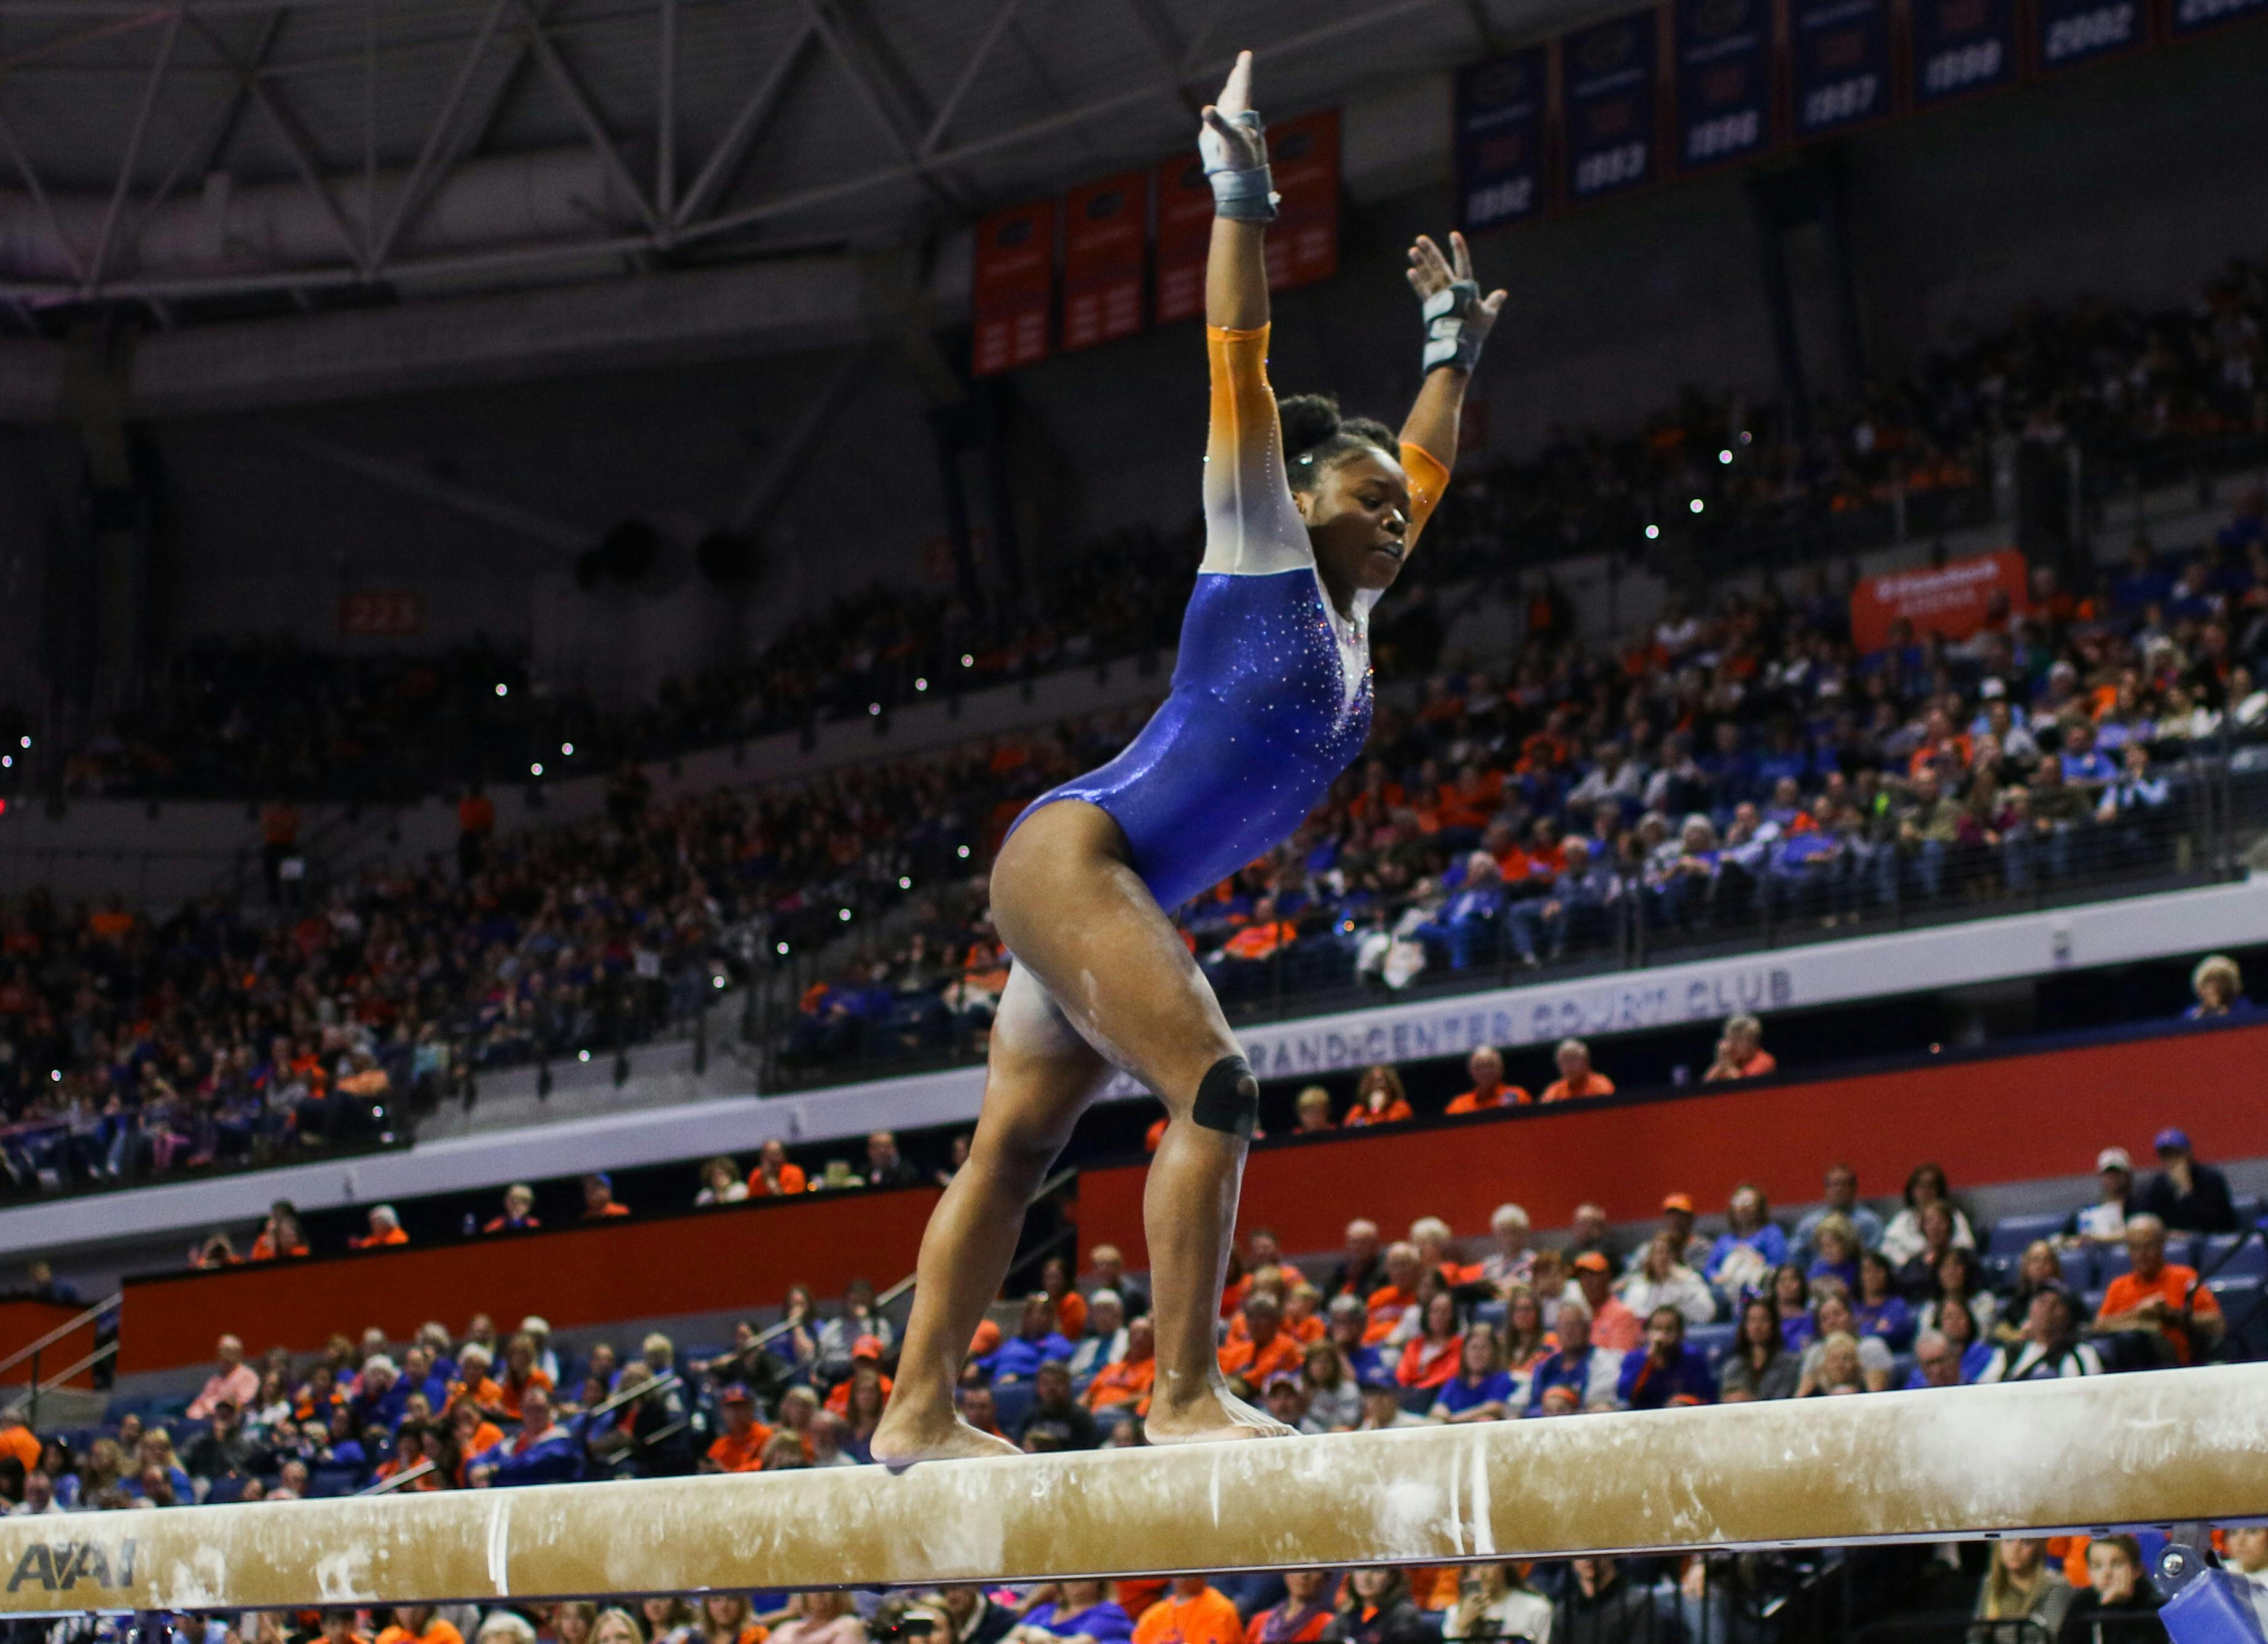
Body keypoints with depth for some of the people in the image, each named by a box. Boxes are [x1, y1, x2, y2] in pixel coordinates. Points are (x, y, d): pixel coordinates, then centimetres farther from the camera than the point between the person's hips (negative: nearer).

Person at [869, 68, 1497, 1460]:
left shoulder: (1349, 613, 19)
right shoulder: (1263, 556, 1)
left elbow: (1425, 469, 34)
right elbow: (1241, 365, -1)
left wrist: (1455, 345, 41)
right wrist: (1243, 191, -2)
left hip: (1126, 897, 9)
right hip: (1072, 850, -9)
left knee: (1018, 1146, 7)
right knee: (1216, 1090, -21)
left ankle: (920, 1411, 8)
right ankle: (1186, 1395, -23)